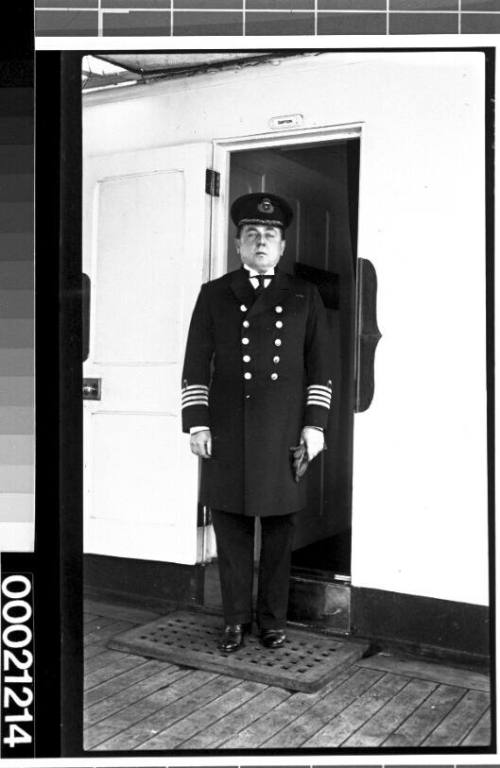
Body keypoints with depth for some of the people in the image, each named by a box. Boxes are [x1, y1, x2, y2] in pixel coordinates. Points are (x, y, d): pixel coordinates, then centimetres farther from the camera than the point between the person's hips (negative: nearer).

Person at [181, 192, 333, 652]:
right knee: (231, 529, 4)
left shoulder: (304, 296, 11)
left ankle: (273, 620, 19)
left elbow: (320, 365, 8)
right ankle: (235, 620, 17)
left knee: (280, 530, 5)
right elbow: (196, 364, 6)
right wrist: (196, 423, -2)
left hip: (284, 433, 0)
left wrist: (315, 425, -1)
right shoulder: (213, 295, 10)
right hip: (226, 433, 0)